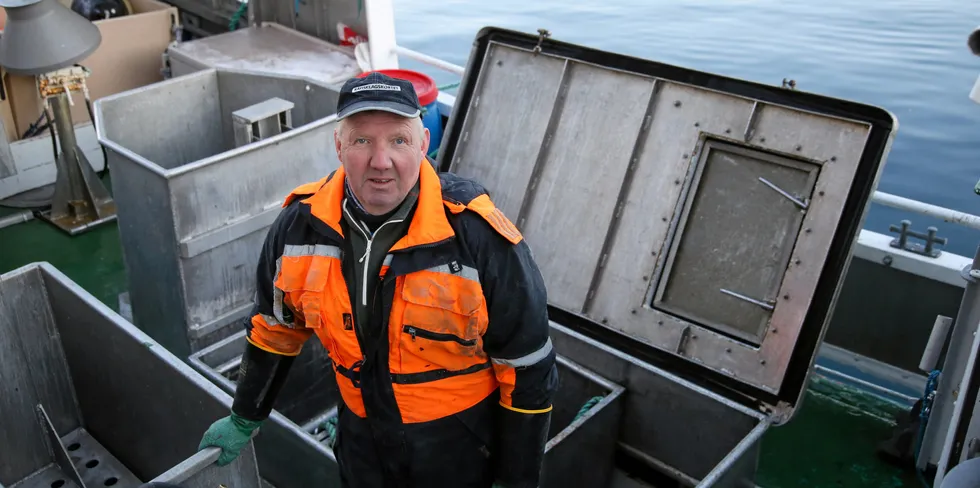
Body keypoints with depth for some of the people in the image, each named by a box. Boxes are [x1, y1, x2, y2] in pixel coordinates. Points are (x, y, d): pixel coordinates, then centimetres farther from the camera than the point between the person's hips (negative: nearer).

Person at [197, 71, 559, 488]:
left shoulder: (480, 237, -25)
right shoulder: (300, 225, -13)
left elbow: (527, 369, -15)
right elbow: (275, 328, 6)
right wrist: (244, 420, 15)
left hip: (457, 451, -3)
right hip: (361, 438, 4)